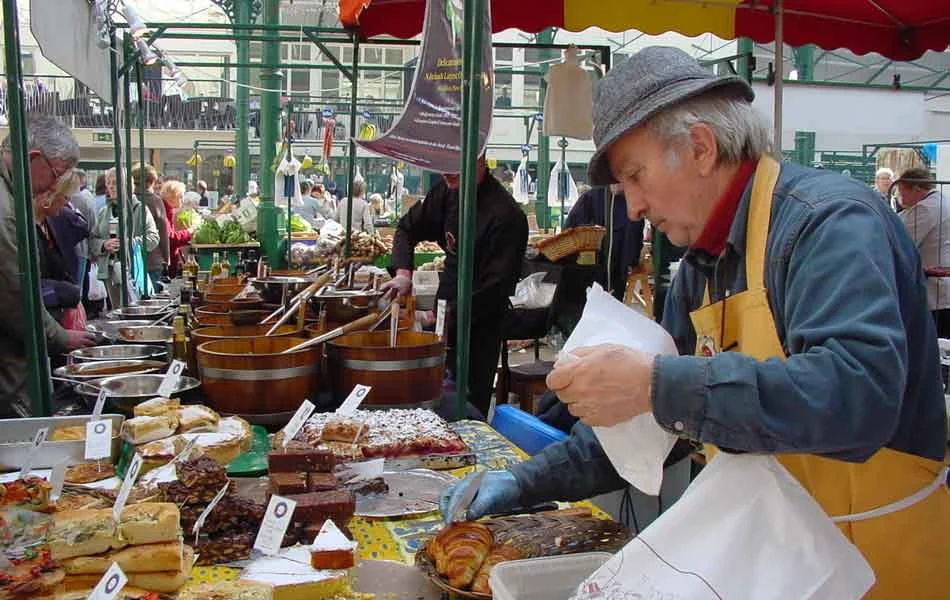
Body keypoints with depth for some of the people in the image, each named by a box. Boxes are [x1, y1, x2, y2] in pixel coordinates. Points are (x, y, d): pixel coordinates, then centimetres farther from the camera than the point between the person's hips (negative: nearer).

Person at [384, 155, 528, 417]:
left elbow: (496, 287, -21)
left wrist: (449, 316, -23)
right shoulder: (447, 192, 2)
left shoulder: (506, 215, -21)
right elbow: (408, 228, 15)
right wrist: (403, 272, -2)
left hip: (479, 324, -7)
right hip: (446, 310, 7)